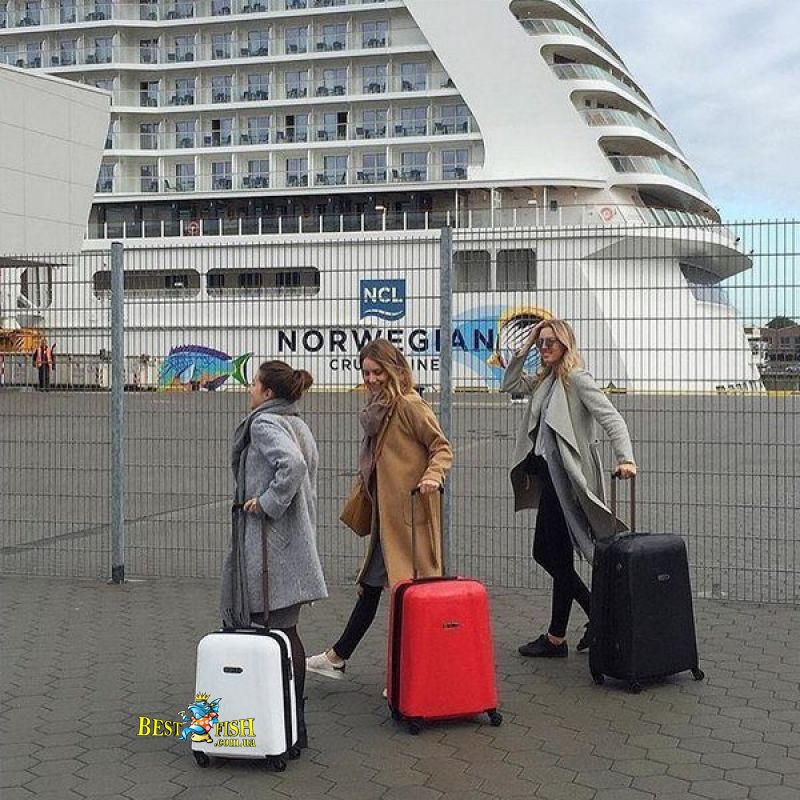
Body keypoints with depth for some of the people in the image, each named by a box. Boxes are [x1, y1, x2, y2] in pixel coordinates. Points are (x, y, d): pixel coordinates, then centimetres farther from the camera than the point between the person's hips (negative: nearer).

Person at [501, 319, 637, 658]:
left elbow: (610, 417, -19)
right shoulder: (544, 381, 14)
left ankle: (556, 639, 12)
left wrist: (625, 458, -34)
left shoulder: (577, 378, -11)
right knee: (543, 553, 15)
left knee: (560, 558, 0)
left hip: (565, 479, -9)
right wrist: (525, 347, 11)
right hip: (548, 476, 9)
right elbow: (508, 385, 21)